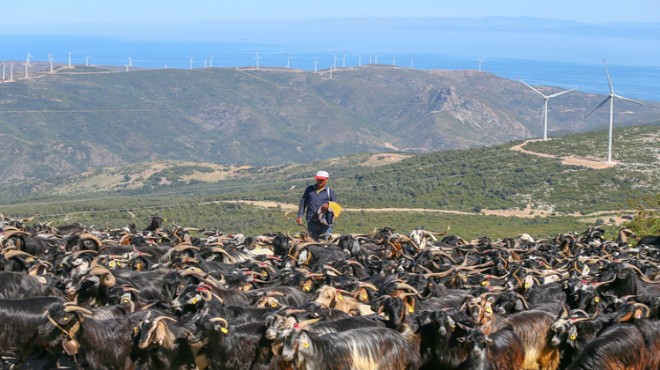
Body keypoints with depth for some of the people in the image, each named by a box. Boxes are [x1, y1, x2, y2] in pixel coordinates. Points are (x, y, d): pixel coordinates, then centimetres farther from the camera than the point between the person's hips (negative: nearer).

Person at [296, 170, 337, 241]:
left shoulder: (330, 192, 6)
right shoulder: (309, 189, 11)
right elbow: (303, 203, 13)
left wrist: (328, 207, -14)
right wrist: (300, 216, 5)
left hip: (325, 222, -2)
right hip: (311, 222, 3)